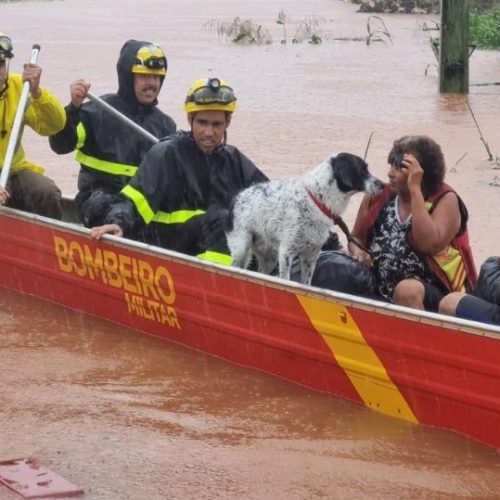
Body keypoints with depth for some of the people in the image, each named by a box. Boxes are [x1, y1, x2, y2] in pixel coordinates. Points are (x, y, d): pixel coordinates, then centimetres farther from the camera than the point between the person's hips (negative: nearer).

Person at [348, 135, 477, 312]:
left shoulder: (445, 200, -8)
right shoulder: (377, 196, 6)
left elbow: (429, 244, -25)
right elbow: (356, 238, 18)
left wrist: (415, 190, -22)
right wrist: (357, 252, -7)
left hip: (433, 293, -5)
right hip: (378, 291, 5)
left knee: (407, 291, -36)